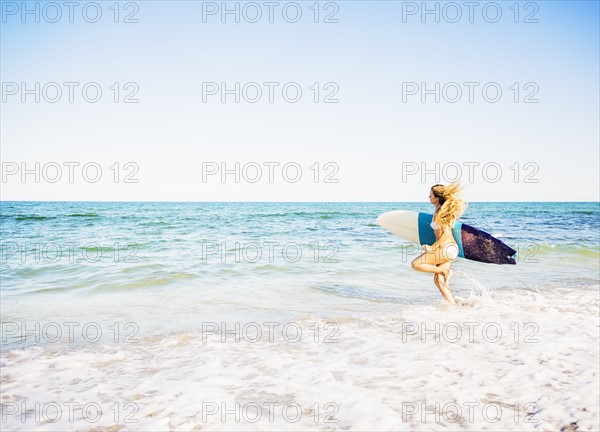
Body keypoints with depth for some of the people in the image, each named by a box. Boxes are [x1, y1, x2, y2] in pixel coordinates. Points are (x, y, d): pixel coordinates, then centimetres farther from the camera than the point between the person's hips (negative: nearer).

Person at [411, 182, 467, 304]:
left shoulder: (440, 212, -14)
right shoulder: (439, 210, 14)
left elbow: (446, 233, -20)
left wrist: (432, 247, -16)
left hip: (447, 248, -10)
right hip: (446, 249, 10)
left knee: (415, 264, -12)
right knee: (438, 280, 9)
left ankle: (446, 271, -5)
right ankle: (453, 304, 11)